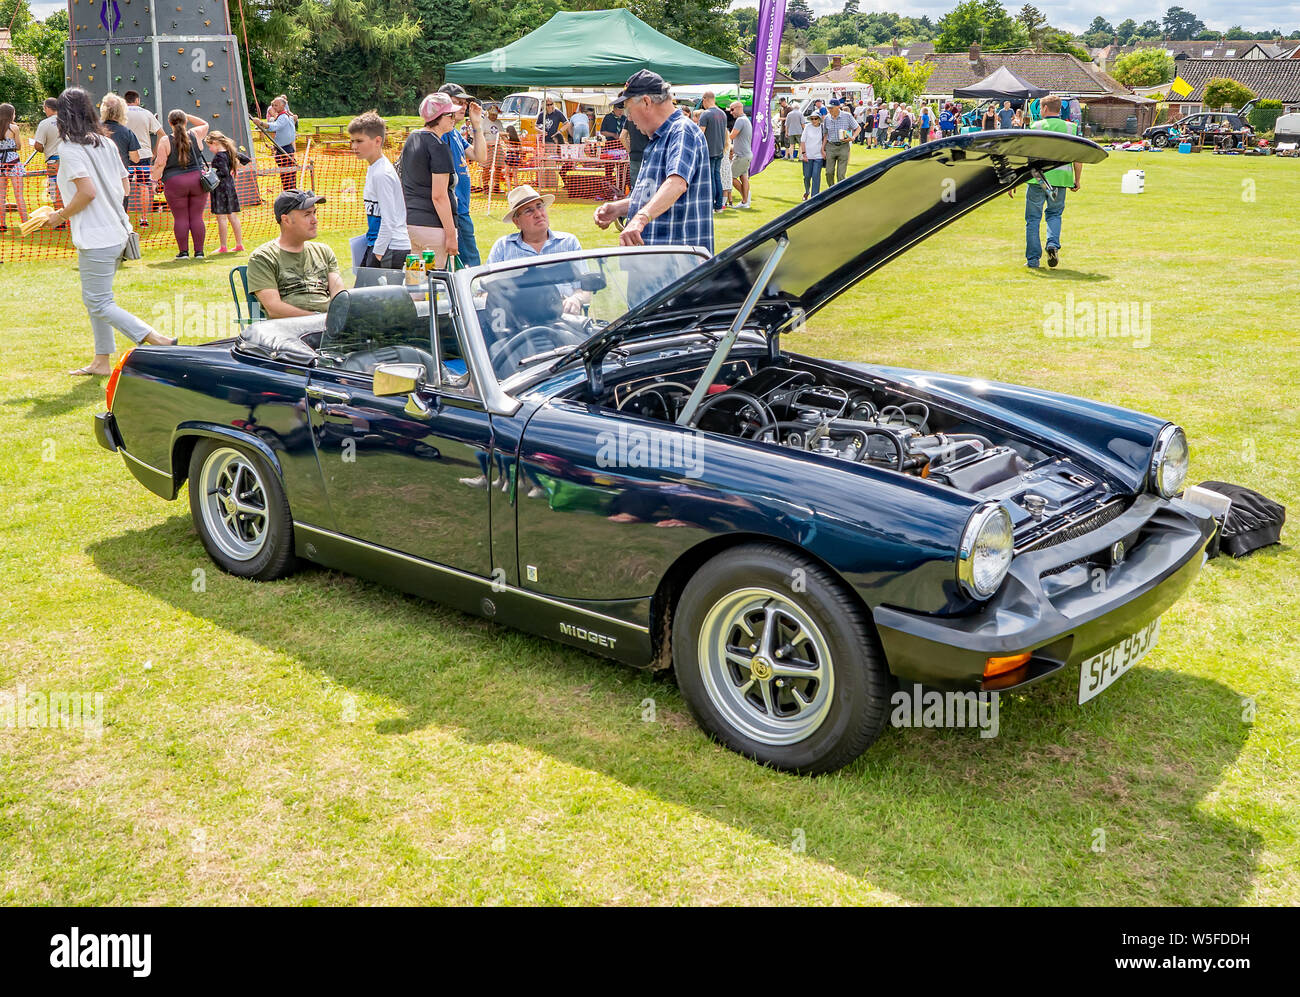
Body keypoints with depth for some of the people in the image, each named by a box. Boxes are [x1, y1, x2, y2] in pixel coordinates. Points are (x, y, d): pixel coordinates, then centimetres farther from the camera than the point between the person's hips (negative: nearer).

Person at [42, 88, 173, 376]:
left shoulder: (69, 148, -12)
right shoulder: (106, 143, 10)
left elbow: (87, 191, -20)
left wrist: (60, 216, -5)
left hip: (95, 238, -8)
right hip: (117, 231, 8)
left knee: (99, 303, -3)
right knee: (93, 298, 17)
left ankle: (159, 341, -14)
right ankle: (102, 361, 20)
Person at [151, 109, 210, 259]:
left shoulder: (165, 141, -4)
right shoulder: (195, 135, 3)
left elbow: (160, 163, -8)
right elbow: (205, 124, 24)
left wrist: (155, 180, 1)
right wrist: (188, 116, 22)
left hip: (175, 183, -2)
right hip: (197, 180, 2)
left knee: (180, 218, 3)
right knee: (197, 217, 5)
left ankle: (183, 251, 4)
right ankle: (199, 251, 5)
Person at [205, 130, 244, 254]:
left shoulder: (219, 156, -14)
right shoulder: (230, 152, 10)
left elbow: (224, 172, -22)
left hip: (220, 188, -9)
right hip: (230, 186, 9)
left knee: (221, 217, -6)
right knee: (233, 216, 11)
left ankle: (223, 247, -5)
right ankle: (239, 244, 13)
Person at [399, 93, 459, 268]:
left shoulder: (411, 139, 13)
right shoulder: (439, 147, -14)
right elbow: (439, 196, -19)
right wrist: (451, 234, -17)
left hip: (408, 223, 9)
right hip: (432, 226, -9)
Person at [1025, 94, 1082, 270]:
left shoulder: (1035, 127, -1)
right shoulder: (1071, 128, 6)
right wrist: (1077, 181, 17)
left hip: (1037, 178, -2)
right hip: (1060, 179, 2)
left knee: (1033, 219, 8)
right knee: (1054, 214, 21)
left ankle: (1032, 260, 7)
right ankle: (1053, 244, -4)